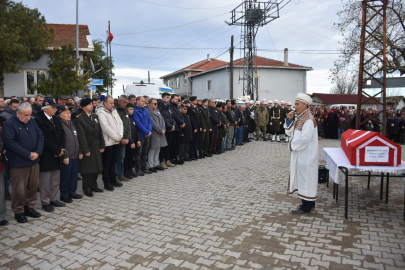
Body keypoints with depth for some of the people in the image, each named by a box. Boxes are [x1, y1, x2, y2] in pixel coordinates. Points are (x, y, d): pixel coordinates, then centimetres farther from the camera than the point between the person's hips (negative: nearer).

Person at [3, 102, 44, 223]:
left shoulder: (32, 122, 8)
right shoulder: (9, 124, -10)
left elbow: (40, 136, 7)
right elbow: (10, 143, -17)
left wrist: (37, 152, -8)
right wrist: (28, 155, -17)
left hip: (34, 162, 6)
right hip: (19, 164, -6)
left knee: (33, 186, 14)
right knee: (19, 190, 3)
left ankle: (29, 207, 30)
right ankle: (18, 212, 21)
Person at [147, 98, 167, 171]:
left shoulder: (157, 111, 17)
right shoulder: (148, 112, -11)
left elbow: (162, 120, 12)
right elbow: (153, 123, -16)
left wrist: (163, 129, -2)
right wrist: (160, 130, -13)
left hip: (160, 133, 8)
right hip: (153, 134, -8)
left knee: (157, 150, 13)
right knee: (152, 150, -2)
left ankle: (156, 164, 22)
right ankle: (151, 166, 5)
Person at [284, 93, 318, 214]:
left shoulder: (309, 120, -18)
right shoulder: (300, 118, 11)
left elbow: (304, 138, -25)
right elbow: (289, 132, 12)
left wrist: (292, 144, -12)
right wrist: (290, 119, -2)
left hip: (306, 155, -9)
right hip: (299, 154, 9)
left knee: (305, 177, -1)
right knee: (302, 177, 15)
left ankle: (306, 207, 10)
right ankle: (309, 203, 28)